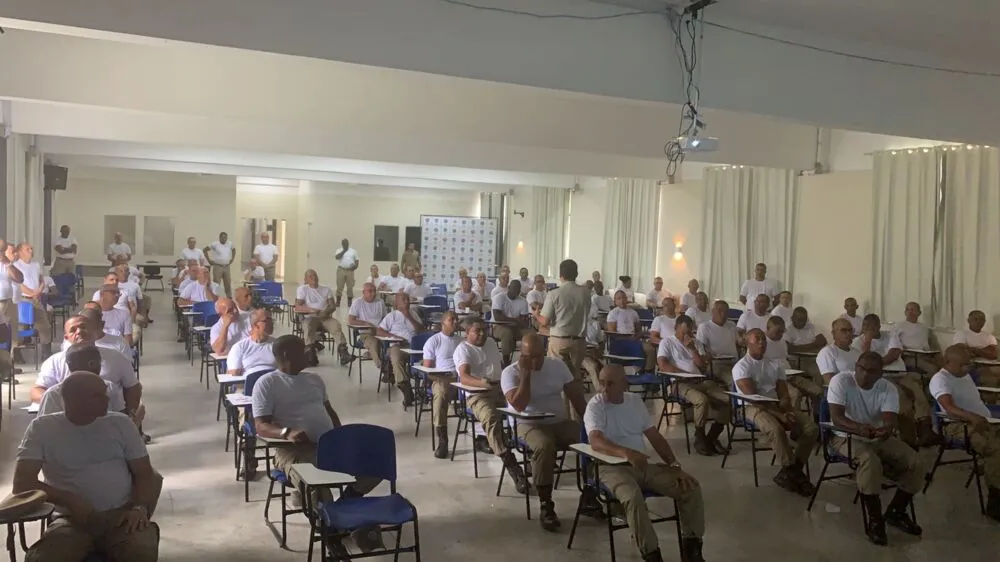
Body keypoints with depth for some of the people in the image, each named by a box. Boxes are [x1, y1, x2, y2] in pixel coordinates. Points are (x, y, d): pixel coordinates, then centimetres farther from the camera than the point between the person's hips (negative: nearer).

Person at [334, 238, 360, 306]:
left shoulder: (353, 251, 10)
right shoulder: (339, 251, 5)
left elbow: (357, 260, 11)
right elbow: (336, 257, -13)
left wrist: (356, 265, -9)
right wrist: (344, 250, -13)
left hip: (350, 271, 1)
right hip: (341, 270, -1)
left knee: (350, 287, 2)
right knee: (339, 286, -2)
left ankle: (350, 302, 8)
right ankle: (338, 302, 3)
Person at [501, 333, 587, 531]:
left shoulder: (558, 365, 6)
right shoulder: (510, 372, -7)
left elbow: (575, 395, 7)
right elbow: (519, 405, -20)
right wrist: (525, 373, -18)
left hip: (561, 423, 4)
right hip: (530, 425, -4)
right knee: (544, 445, -38)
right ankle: (545, 506, -26)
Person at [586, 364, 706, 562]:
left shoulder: (636, 401, 10)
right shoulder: (595, 405, -8)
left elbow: (655, 437, 12)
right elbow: (596, 441, -26)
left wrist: (675, 465, -3)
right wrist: (627, 453, -43)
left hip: (643, 464, 6)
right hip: (613, 467, -6)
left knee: (691, 486, -10)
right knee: (632, 497, -37)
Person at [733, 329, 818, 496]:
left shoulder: (775, 365, 15)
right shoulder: (741, 367, -5)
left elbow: (784, 395, 7)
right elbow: (753, 397, -14)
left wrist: (786, 411, -17)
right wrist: (781, 414, -21)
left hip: (777, 406, 6)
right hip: (753, 408, -6)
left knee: (811, 427, -14)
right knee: (776, 429, -36)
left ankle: (789, 473, -10)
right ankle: (792, 472, -17)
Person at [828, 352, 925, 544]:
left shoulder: (889, 389, -8)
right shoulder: (841, 381, -19)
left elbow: (891, 421, -23)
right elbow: (836, 418, -27)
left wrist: (888, 429, -49)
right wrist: (860, 428, -48)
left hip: (880, 438, 5)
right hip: (847, 437, -5)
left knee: (915, 464, -12)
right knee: (870, 461, -34)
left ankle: (896, 512, 9)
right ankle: (874, 519, -18)